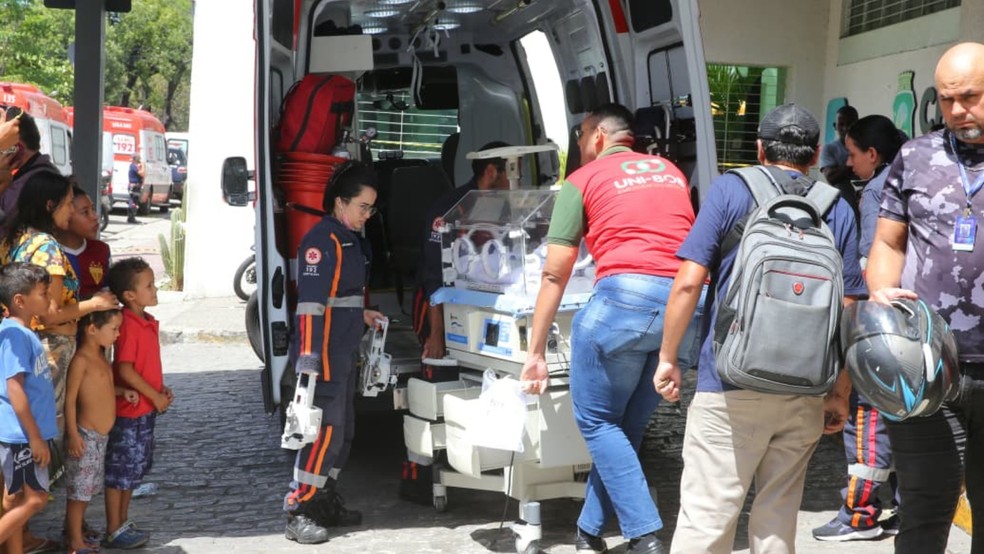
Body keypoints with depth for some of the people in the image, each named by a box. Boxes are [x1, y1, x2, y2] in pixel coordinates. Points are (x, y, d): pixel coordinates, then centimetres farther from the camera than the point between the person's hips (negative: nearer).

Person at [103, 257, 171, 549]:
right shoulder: (128, 325, -20)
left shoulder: (147, 322, 8)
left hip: (146, 409, 9)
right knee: (121, 470, 2)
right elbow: (125, 370, -23)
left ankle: (123, 523, 30)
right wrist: (155, 396, -16)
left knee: (135, 469, 18)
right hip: (129, 410, -9)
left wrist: (161, 389, 6)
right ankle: (114, 532, 13)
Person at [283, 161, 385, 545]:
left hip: (344, 354, 10)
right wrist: (308, 359, -27)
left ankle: (325, 502, 26)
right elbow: (310, 303, -22)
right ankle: (298, 513, -3)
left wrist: (362, 314, 15)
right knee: (325, 431, -9)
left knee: (344, 431, 15)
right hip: (322, 354, -10)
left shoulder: (353, 240, 15)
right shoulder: (321, 241, -15)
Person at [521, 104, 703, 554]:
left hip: (625, 297, -6)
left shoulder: (583, 180, 11)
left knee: (596, 420, 9)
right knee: (627, 425, 17)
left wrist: (535, 352, 13)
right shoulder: (672, 172, 26)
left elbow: (555, 275, 9)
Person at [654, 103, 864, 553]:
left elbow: (689, 282, -6)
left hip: (731, 385, -3)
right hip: (806, 393, 4)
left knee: (706, 517, -1)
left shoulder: (731, 189, 1)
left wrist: (667, 357, 3)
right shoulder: (839, 210, 9)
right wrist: (841, 393, 13)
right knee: (779, 517, 13)